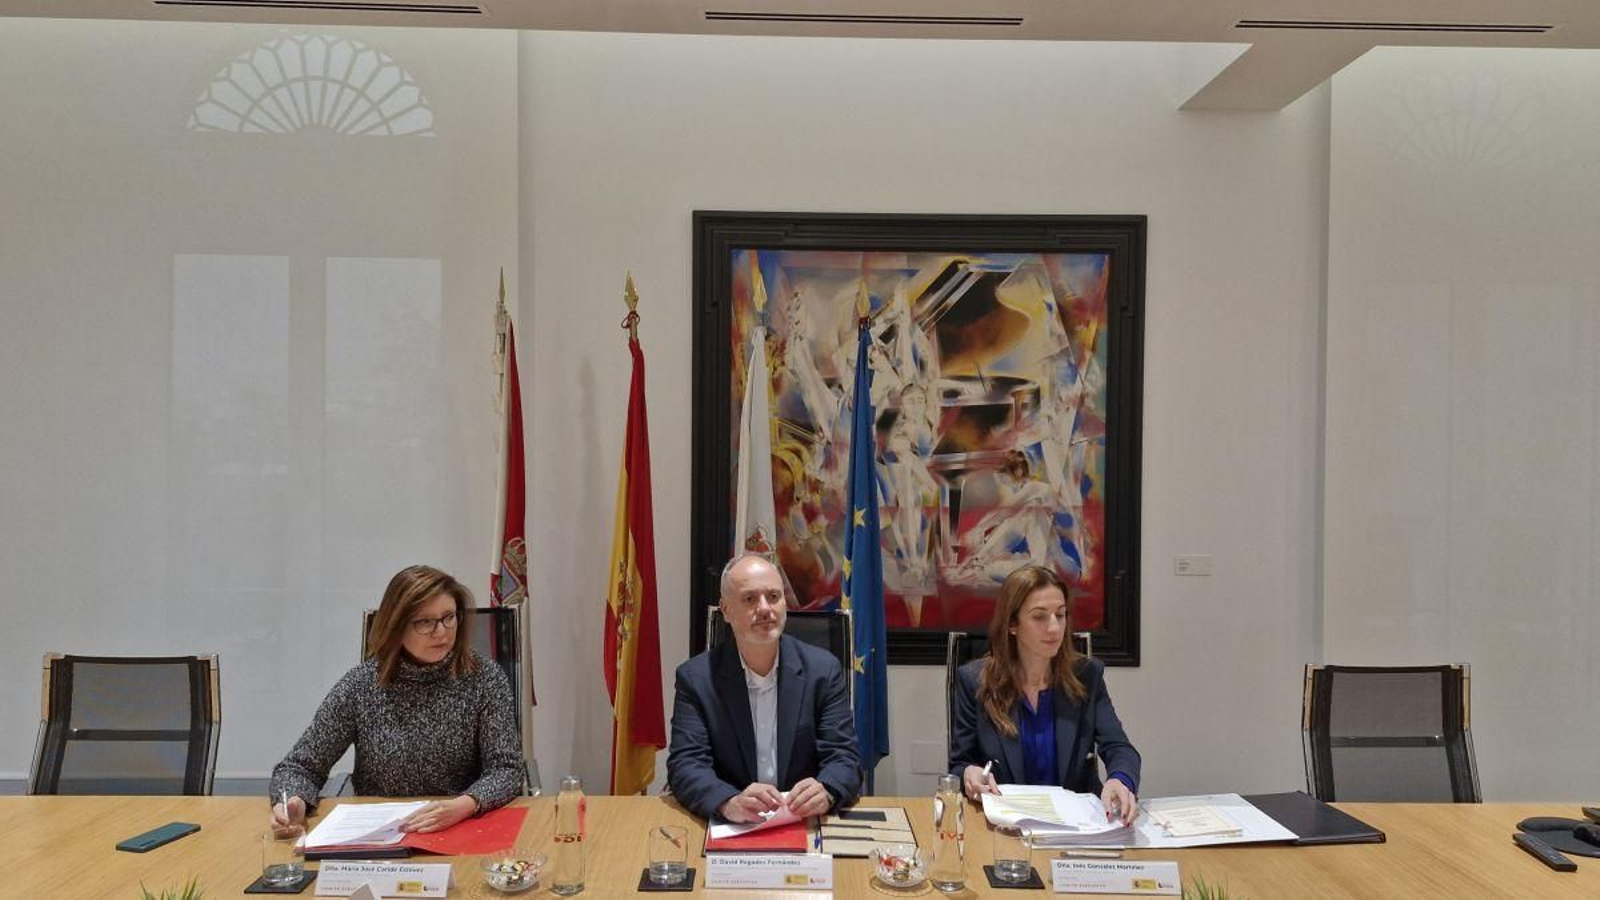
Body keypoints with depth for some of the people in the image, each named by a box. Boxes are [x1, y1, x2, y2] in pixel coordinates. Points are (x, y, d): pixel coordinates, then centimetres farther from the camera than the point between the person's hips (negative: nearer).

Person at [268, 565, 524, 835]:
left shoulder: (483, 678, -5)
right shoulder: (360, 686, -3)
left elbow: (507, 770, -8)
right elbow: (300, 766, 2)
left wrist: (464, 805, -27)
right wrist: (293, 802, -20)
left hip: (460, 834, -1)